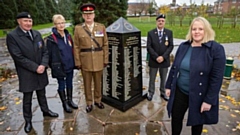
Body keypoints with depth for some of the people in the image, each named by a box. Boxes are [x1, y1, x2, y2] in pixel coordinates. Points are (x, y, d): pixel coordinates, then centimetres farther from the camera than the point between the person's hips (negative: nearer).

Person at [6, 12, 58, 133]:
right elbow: (18, 57, -17)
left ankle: (45, 110, 40)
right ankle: (28, 120, 27)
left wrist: (43, 65, -13)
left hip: (41, 71, 4)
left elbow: (45, 51, 3)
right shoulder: (12, 36, -11)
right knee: (27, 99, 10)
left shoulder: (37, 34, 5)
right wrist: (35, 67, -18)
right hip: (27, 74, -4)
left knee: (42, 94, 20)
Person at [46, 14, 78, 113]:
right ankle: (65, 103, 26)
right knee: (61, 85, 10)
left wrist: (74, 63, 8)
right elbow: (49, 54, -7)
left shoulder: (68, 36, 4)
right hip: (59, 67, -4)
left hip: (70, 66, 5)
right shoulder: (51, 38, -11)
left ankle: (70, 100, 34)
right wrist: (53, 66, -5)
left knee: (69, 83, 16)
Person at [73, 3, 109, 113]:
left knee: (98, 82, 14)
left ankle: (98, 100, 34)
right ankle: (89, 103, 27)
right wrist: (77, 62, -4)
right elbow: (76, 47, -1)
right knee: (87, 83, 10)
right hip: (85, 62, -1)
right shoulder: (78, 29, 0)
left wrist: (105, 59, 0)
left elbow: (105, 45, 3)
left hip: (98, 61, 1)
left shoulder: (101, 27, 3)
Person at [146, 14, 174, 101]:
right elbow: (149, 47, -7)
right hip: (153, 60, -1)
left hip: (165, 60, 1)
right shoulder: (150, 33, -1)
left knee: (163, 78, 14)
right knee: (152, 78, 10)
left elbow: (171, 46, -4)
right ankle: (151, 92, 27)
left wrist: (163, 57, -15)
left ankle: (163, 93, 31)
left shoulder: (169, 32, 2)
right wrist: (156, 57, -16)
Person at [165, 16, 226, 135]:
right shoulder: (183, 46, 1)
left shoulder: (216, 49, -13)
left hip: (200, 96, -3)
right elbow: (174, 68, 7)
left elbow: (217, 78, -15)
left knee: (197, 122, 18)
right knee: (176, 118, 14)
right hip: (180, 92, 4)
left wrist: (209, 100, -15)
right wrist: (169, 86, 8)